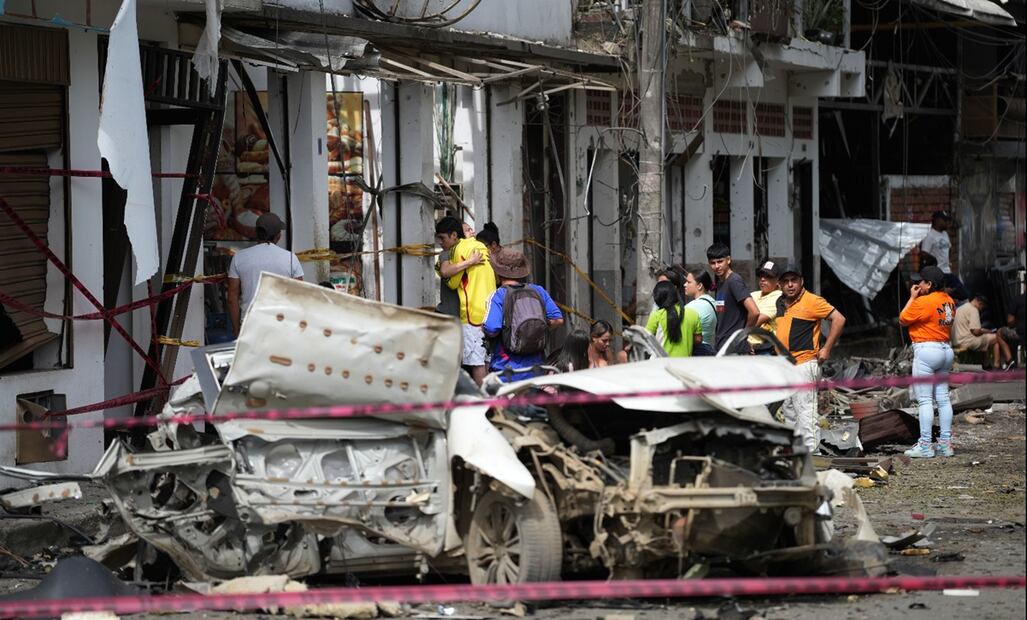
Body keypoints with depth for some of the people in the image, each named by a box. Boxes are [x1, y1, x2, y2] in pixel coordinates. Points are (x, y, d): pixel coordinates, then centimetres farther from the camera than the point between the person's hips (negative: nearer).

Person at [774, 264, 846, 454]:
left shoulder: (811, 301, -10)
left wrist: (826, 349, -14)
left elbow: (839, 319, -13)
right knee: (789, 413, 13)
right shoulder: (780, 303, 14)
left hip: (804, 365, -9)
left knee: (806, 413, -12)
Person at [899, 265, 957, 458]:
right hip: (946, 350, 9)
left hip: (926, 350, -8)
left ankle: (925, 446, -8)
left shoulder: (924, 302, -15)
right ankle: (945, 443, 12)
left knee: (924, 400, -6)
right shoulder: (949, 301, 10)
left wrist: (912, 297, 3)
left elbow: (903, 319, -5)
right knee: (943, 398, 11)